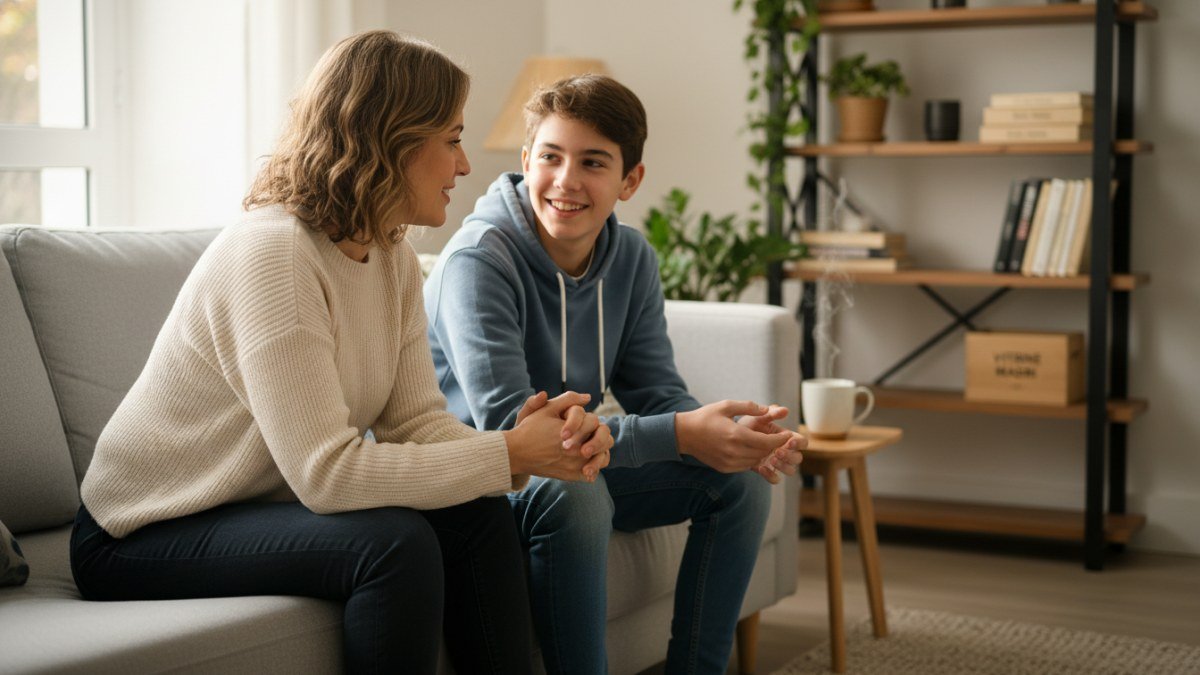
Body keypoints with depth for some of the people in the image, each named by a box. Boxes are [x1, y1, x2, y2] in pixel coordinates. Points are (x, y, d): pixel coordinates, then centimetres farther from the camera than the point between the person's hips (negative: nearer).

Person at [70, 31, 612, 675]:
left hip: (267, 505, 8)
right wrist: (510, 455, -25)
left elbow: (416, 421, -5)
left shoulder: (392, 258, 3)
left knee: (477, 516, -11)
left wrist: (531, 442, -24)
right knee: (395, 542, -28)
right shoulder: (268, 253, -26)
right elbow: (325, 471, -30)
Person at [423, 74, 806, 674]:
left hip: (574, 465, 7)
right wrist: (680, 435, -38)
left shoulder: (632, 260, -1)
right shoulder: (478, 259, -24)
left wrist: (739, 432, -24)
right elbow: (506, 425, -32)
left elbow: (657, 393, 1)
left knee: (740, 477, -3)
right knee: (574, 494, -37)